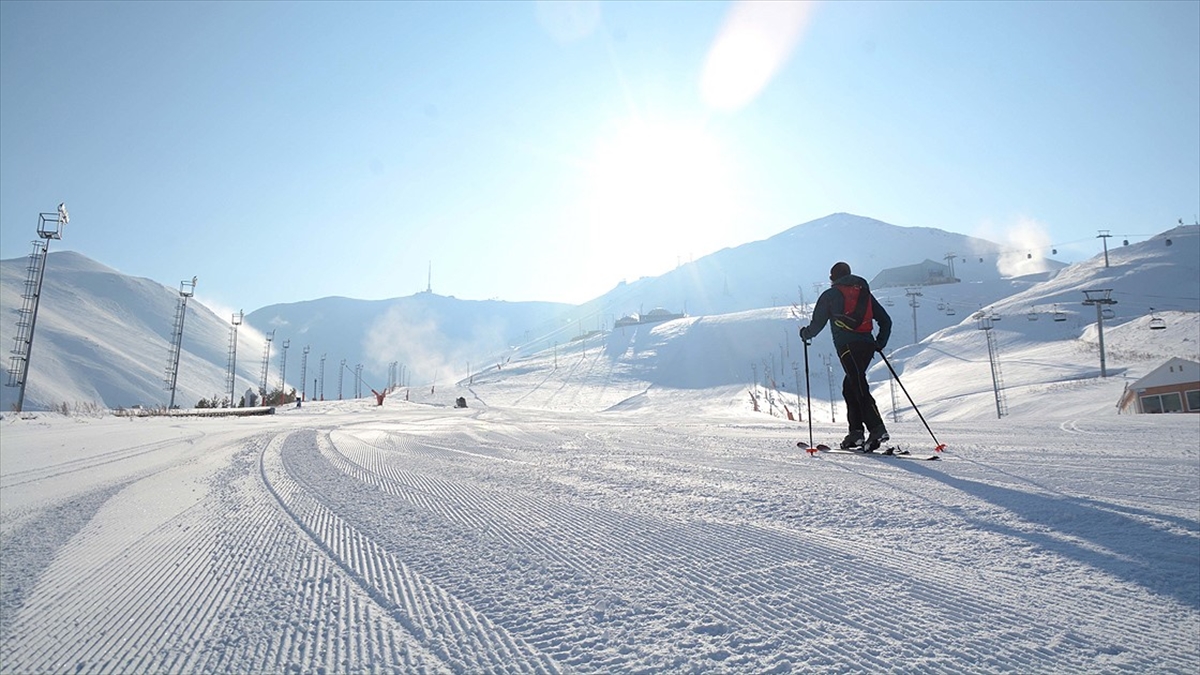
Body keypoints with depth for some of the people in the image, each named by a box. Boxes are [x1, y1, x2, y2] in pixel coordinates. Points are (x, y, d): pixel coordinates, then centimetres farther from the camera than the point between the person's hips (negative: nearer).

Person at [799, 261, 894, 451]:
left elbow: (818, 322, 8)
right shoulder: (865, 292, 23)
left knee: (860, 388, -13)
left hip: (847, 345, -6)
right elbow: (885, 320, 19)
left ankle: (877, 429, -25)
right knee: (850, 385, 15)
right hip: (867, 345, 6)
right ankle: (856, 432, 11)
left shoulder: (830, 294, 9)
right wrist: (880, 342, 28)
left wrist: (806, 333, 26)